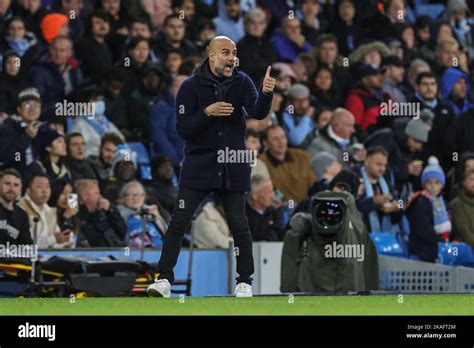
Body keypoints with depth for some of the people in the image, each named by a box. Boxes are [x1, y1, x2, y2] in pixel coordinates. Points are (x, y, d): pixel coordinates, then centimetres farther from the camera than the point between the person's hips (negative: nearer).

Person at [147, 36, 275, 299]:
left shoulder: (241, 82, 0)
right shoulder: (191, 86, -4)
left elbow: (258, 112, -16)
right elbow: (183, 129, -9)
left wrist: (265, 93, -36)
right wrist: (207, 112, -24)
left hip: (233, 167, 1)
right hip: (199, 165, -1)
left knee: (239, 224, 3)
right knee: (179, 220, -9)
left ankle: (244, 282, 15)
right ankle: (165, 279, -5)